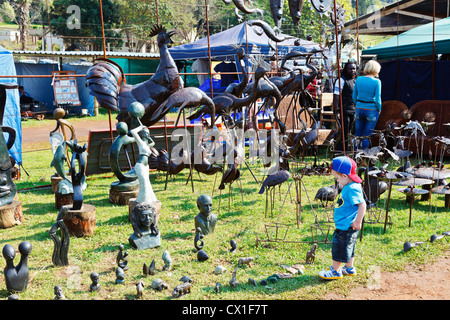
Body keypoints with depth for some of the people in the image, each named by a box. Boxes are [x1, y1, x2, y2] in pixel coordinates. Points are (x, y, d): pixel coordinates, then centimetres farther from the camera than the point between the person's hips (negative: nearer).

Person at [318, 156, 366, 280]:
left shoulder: (352, 189, -24)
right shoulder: (349, 187, 8)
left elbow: (362, 204, -29)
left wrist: (358, 222, -25)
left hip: (346, 226, -11)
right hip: (345, 225, 11)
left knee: (339, 246, 1)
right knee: (347, 247, 22)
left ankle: (335, 270, 14)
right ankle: (349, 268, 37)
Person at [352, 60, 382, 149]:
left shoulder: (359, 79, 0)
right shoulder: (377, 82, -11)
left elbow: (354, 96, 5)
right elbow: (378, 99, -12)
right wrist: (379, 110, 4)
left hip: (359, 109, 4)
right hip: (371, 110, -4)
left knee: (358, 134, 13)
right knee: (366, 136, 5)